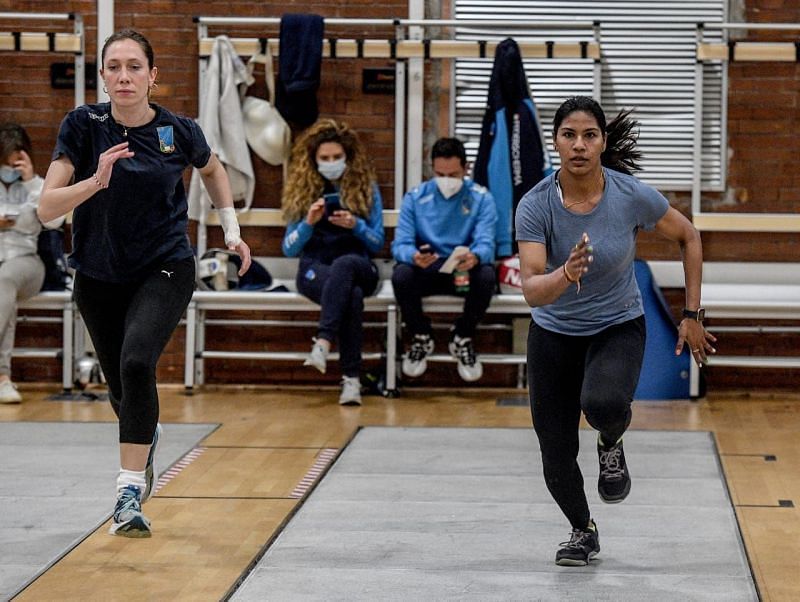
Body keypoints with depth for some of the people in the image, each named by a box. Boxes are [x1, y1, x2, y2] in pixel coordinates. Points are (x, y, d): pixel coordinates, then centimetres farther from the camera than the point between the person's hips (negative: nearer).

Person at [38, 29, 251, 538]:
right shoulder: (83, 125, -12)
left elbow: (213, 170, 15)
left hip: (165, 270, -2)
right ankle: (147, 438, 51)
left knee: (136, 362, -28)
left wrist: (232, 229, 7)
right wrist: (96, 181, -33)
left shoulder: (179, 131, -9)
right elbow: (47, 207, -17)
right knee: (122, 390, 14)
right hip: (99, 276, 2)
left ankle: (130, 493, -23)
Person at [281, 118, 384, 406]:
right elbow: (289, 249, 6)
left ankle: (323, 342, -49)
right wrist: (308, 222, -12)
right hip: (315, 269, 0)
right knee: (351, 295, -37)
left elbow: (377, 243, 7)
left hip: (358, 268, 0)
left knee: (343, 264, -40)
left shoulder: (366, 188, 8)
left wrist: (356, 225, -13)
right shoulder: (302, 190, 9)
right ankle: (351, 378, -43)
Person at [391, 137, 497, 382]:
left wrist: (474, 257, -42)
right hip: (426, 270, 0)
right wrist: (414, 256, -35)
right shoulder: (415, 198, 0)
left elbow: (486, 244, -14)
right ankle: (421, 337, -3)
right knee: (400, 275, -33)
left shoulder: (481, 198, -2)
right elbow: (400, 244, -8)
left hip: (464, 271, 0)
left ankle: (462, 338, -5)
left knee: (486, 275, -35)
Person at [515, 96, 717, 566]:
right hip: (554, 334, 1)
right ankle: (583, 532, 35)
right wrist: (565, 275, -51)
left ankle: (612, 443, 3)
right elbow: (532, 289, -29)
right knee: (556, 459, 3)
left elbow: (688, 237, -1)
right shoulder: (535, 205, -20)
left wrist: (693, 315, -1)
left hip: (619, 328, -1)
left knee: (603, 404, -35)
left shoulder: (632, 196, -19)